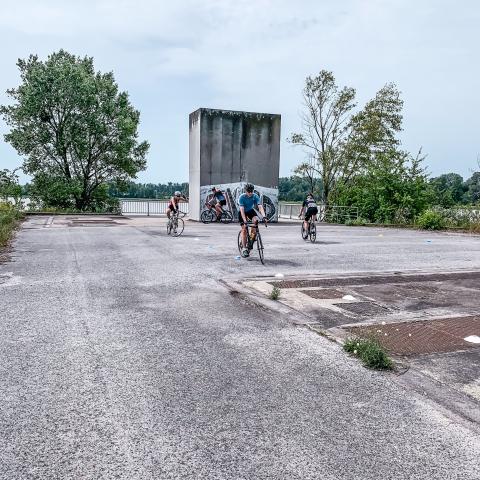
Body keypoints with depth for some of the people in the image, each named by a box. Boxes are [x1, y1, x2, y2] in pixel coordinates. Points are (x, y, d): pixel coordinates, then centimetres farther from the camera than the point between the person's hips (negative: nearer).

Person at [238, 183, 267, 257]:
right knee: (244, 229, -12)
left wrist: (264, 216, -46)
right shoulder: (242, 197, -28)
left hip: (251, 211, 2)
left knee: (256, 220, -28)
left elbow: (260, 207, -31)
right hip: (242, 212, -2)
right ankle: (244, 249, -7)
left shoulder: (255, 196, -22)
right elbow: (242, 210, -34)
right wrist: (245, 221, -44)